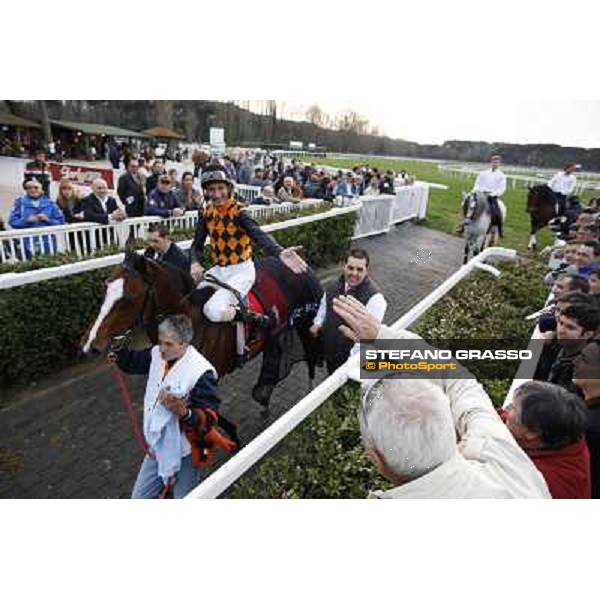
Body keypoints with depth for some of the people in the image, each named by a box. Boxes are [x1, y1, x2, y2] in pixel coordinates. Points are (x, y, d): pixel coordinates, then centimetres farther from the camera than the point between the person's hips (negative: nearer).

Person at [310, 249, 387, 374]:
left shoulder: (374, 297, -28)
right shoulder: (336, 285, -4)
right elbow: (324, 303, 16)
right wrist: (318, 322, 2)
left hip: (350, 358, -6)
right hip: (329, 351, 6)